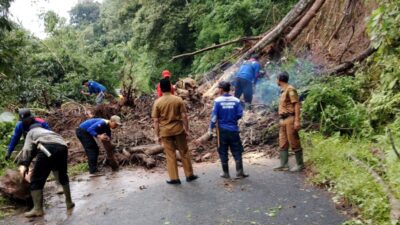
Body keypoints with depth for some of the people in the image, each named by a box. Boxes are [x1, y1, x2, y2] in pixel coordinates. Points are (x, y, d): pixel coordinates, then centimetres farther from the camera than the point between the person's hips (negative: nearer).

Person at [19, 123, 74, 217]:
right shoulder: (49, 131, 45)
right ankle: (69, 202, 31)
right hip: (62, 147, 5)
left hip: (47, 148, -5)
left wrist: (24, 164, 3)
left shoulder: (31, 132, 32)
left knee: (37, 179, 4)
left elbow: (27, 149, 11)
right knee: (63, 175, 25)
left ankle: (38, 209, 2)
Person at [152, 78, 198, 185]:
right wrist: (186, 129, 4)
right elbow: (184, 116, -6)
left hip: (165, 132, 0)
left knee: (170, 154, 8)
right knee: (184, 152, 12)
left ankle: (174, 178, 13)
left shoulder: (157, 102, -6)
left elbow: (156, 121, -5)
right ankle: (189, 175, 20)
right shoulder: (178, 99, -6)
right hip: (178, 129, 0)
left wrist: (157, 135, 2)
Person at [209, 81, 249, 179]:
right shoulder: (236, 100, -3)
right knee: (237, 151, 9)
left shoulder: (218, 101, -8)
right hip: (233, 129, 1)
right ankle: (239, 172, 9)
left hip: (222, 130, -1)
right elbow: (240, 114, -2)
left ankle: (226, 173, 15)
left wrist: (211, 128, -1)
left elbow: (214, 116, -8)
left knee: (223, 152, 9)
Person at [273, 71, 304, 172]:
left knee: (294, 143, -3)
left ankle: (300, 164, 7)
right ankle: (284, 164, 12)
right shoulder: (282, 90, 16)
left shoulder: (290, 89, -10)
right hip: (283, 120, 9)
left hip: (290, 119, -9)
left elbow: (297, 104, -14)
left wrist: (297, 120, -20)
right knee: (283, 144, 8)